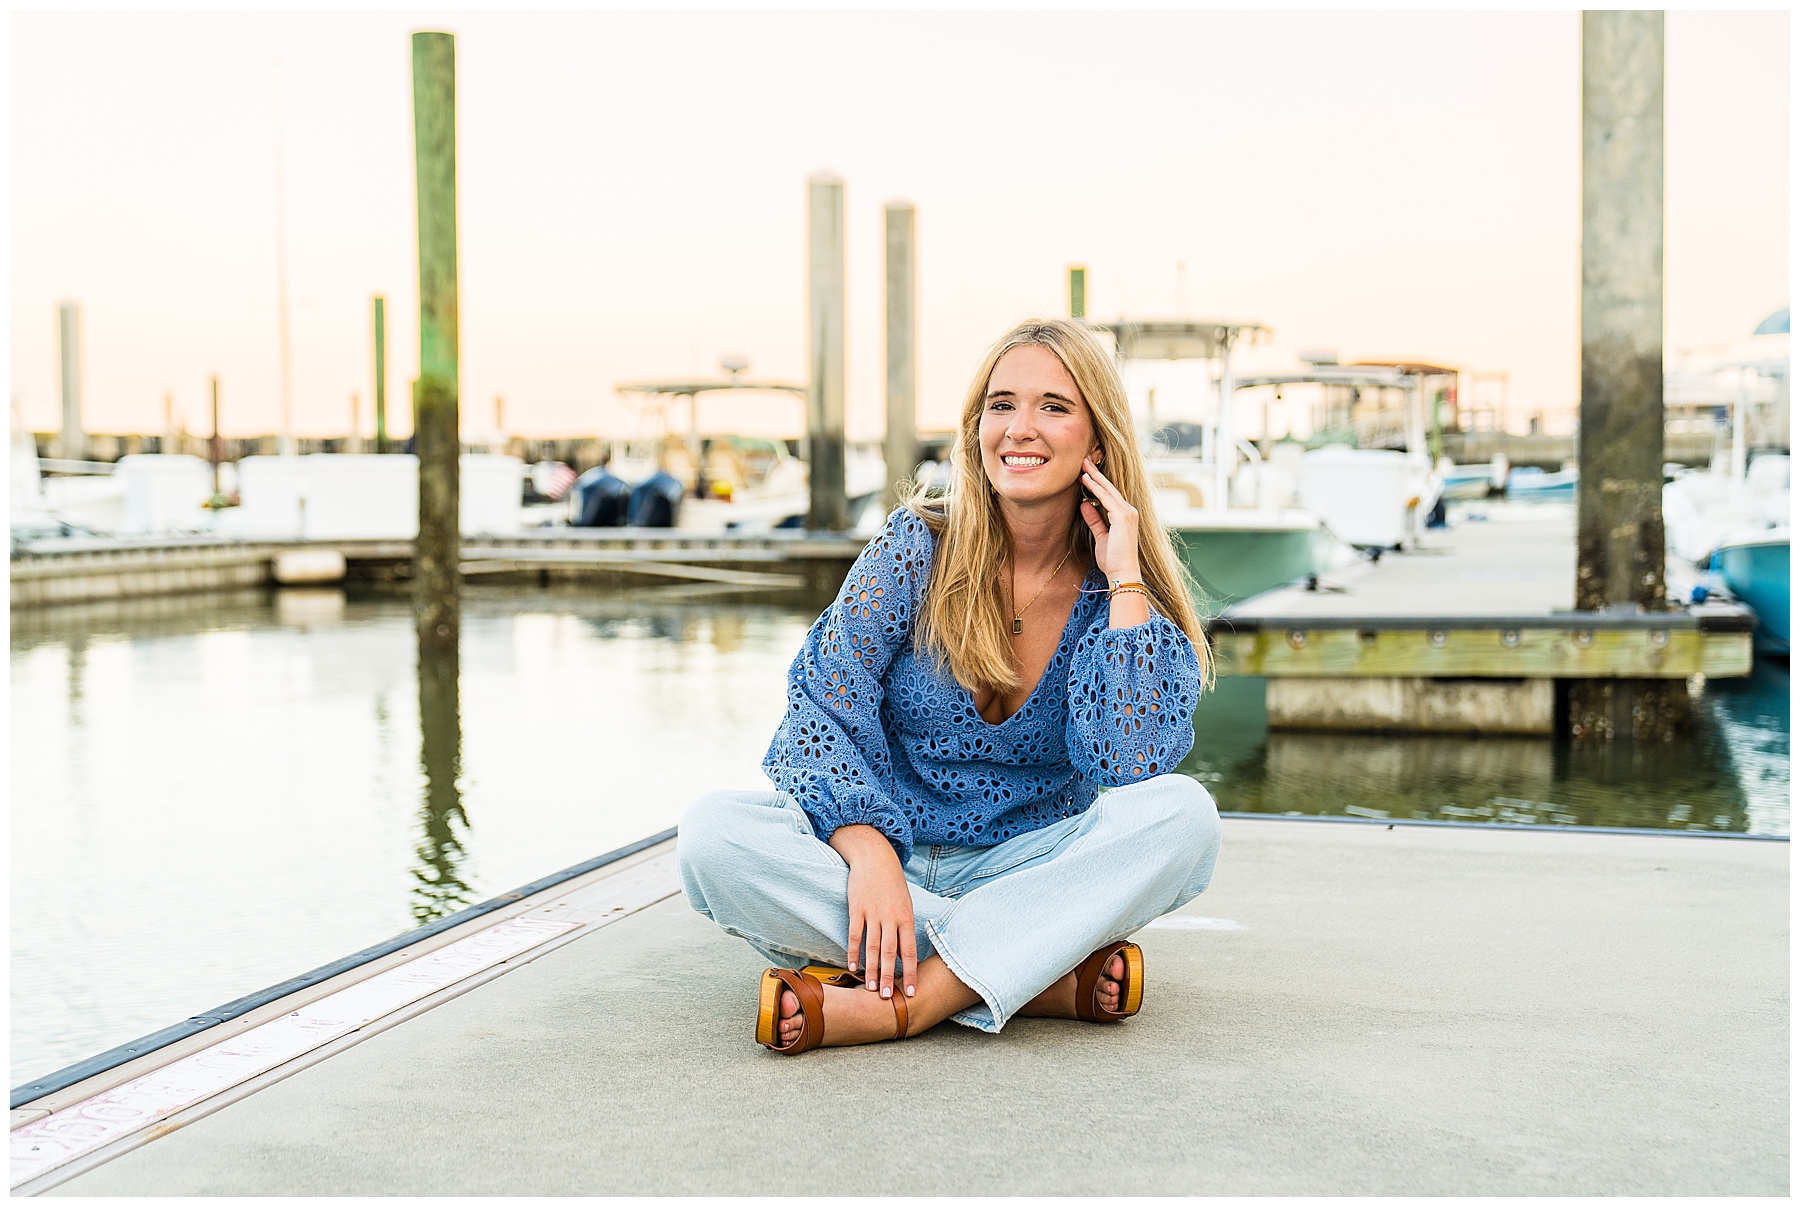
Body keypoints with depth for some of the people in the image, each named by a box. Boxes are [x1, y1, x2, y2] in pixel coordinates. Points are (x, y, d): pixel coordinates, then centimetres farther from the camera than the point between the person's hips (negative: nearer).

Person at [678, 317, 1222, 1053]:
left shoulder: (1121, 589, -3)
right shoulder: (918, 545, -5)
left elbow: (1133, 760, -19)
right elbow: (823, 713, -10)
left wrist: (1123, 577, -17)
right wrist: (869, 853, -27)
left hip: (1031, 869, 0)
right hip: (890, 850, 0)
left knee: (1180, 813, -28)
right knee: (715, 834, -28)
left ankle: (903, 1001, -31)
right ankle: (1052, 980, -27)